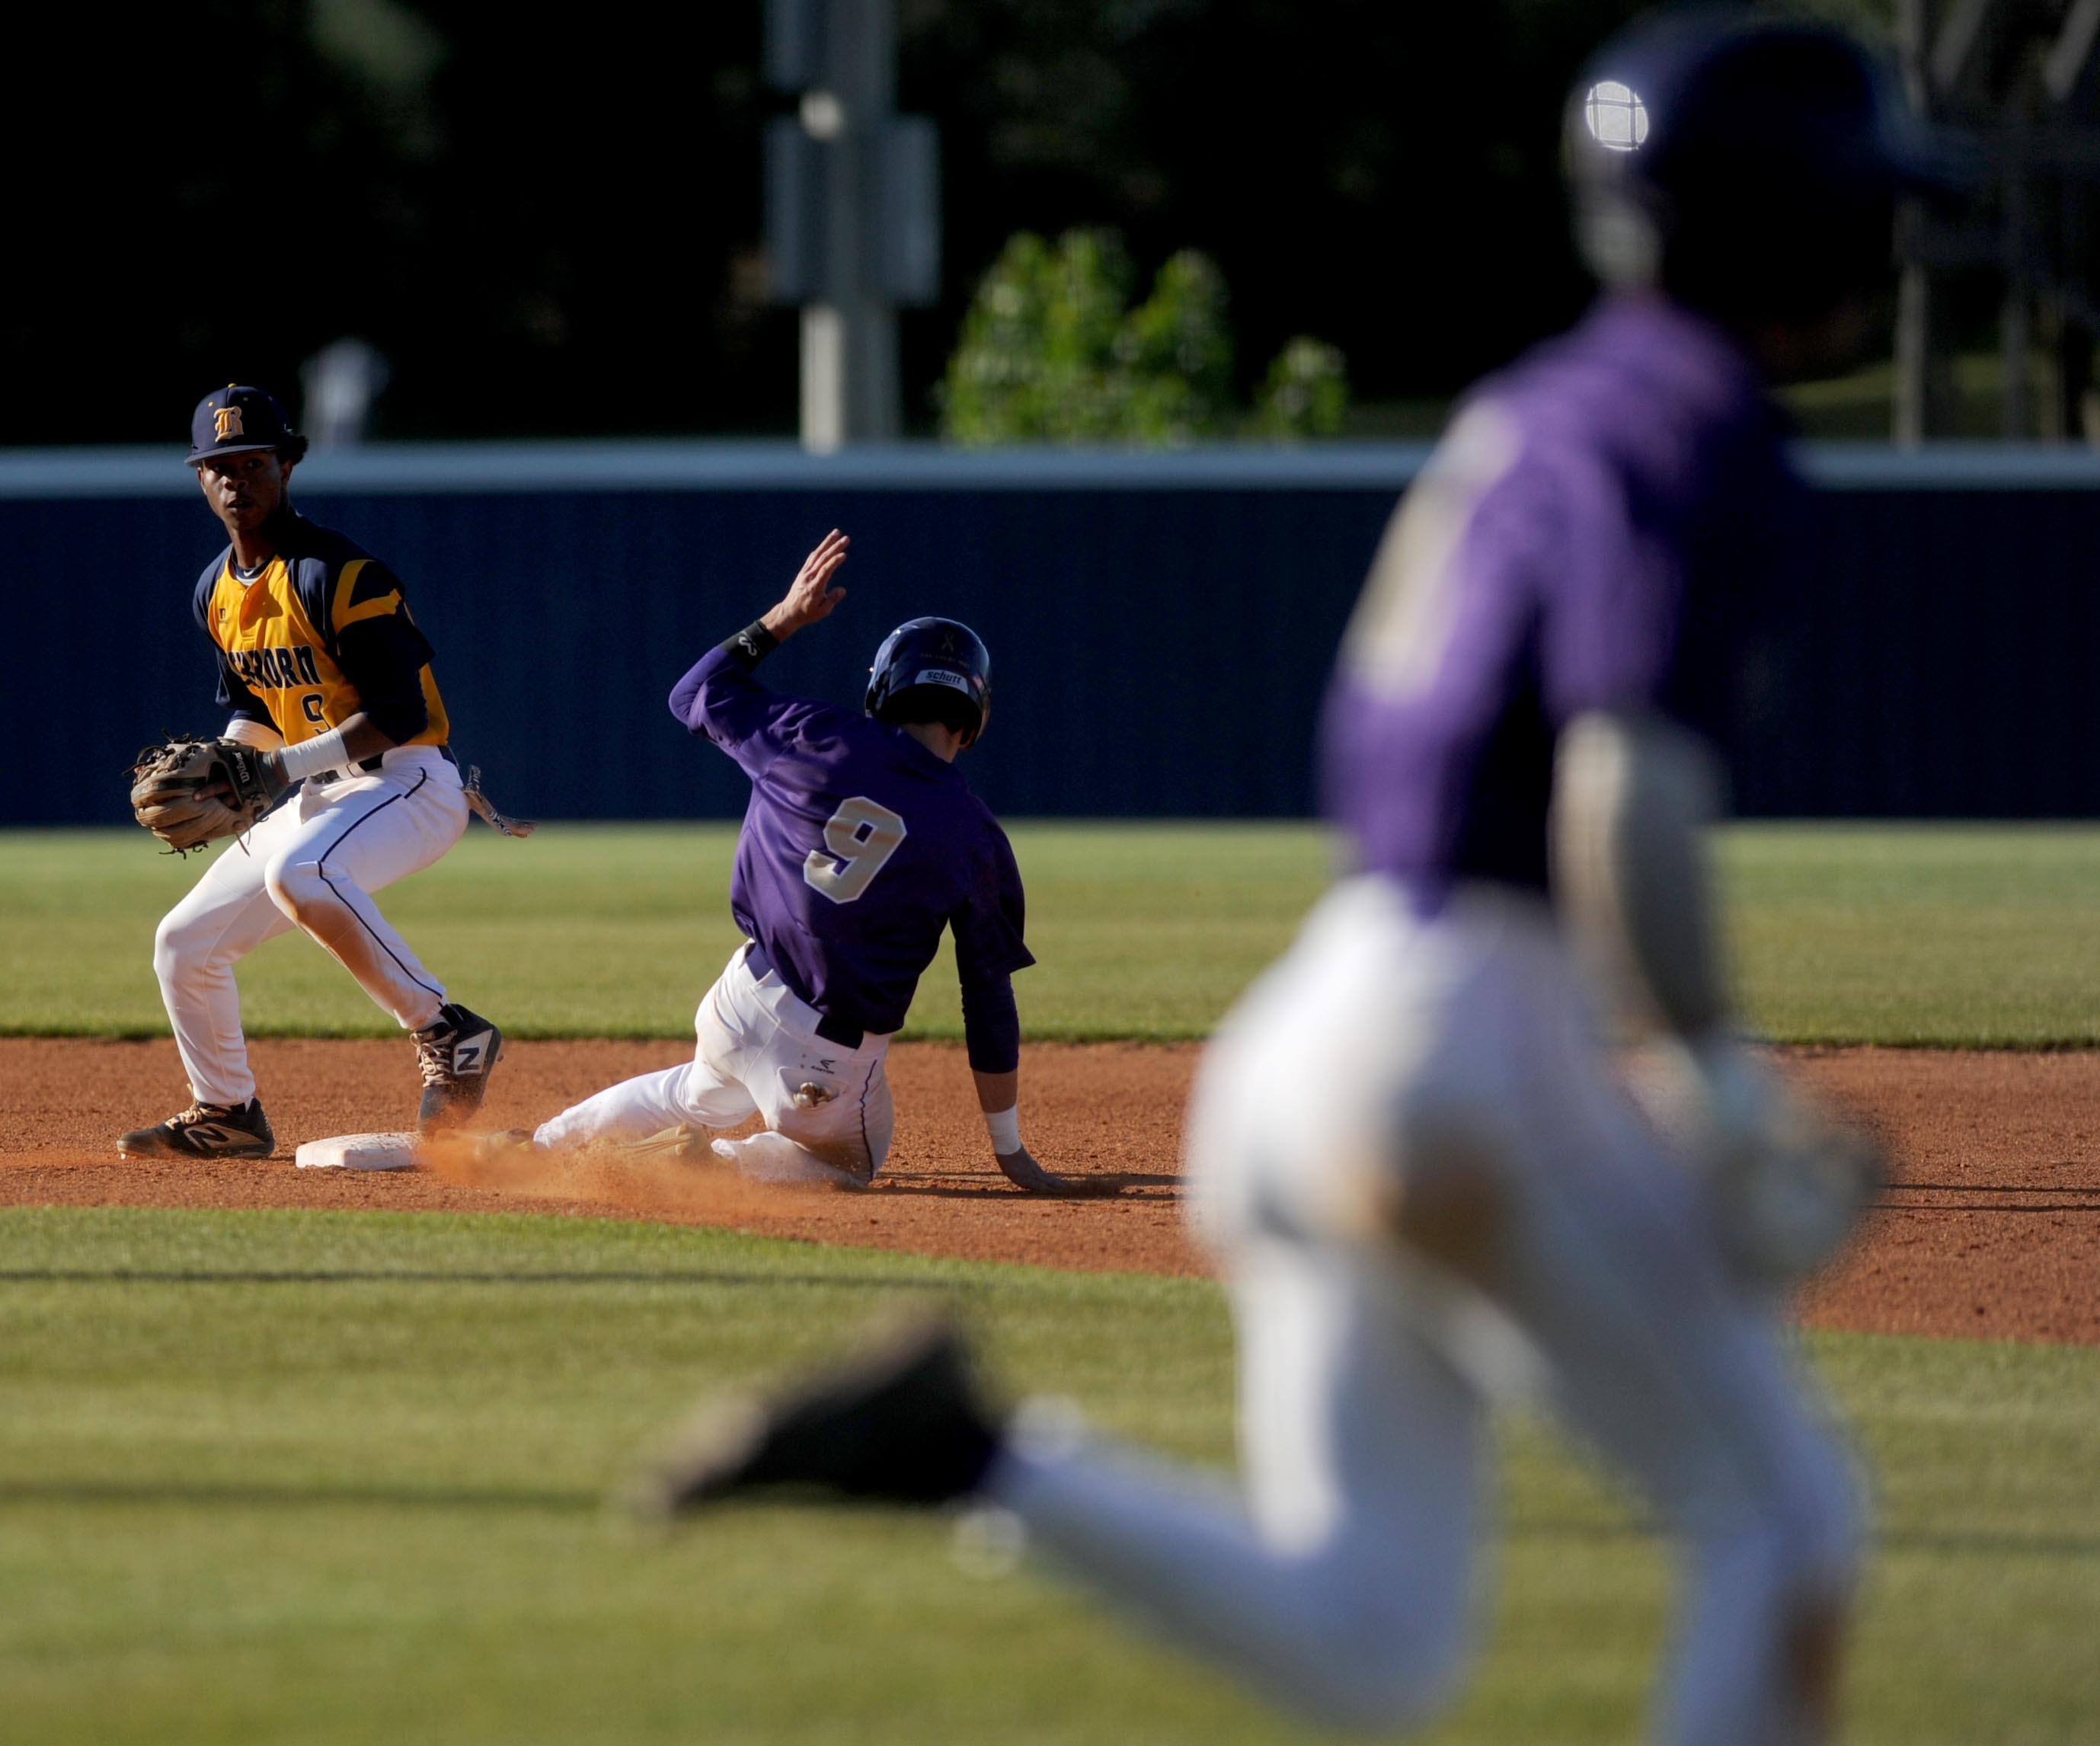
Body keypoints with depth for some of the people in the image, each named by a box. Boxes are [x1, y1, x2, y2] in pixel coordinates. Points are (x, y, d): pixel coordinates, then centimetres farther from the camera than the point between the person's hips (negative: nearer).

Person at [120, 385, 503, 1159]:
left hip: (410, 783, -9)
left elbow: (401, 711, -22)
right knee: (184, 943, 8)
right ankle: (227, 1115, 26)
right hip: (317, 797, 9)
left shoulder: (337, 573, -18)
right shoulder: (216, 591, 8)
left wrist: (289, 766, -27)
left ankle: (448, 1033, -29)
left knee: (299, 874, -39)